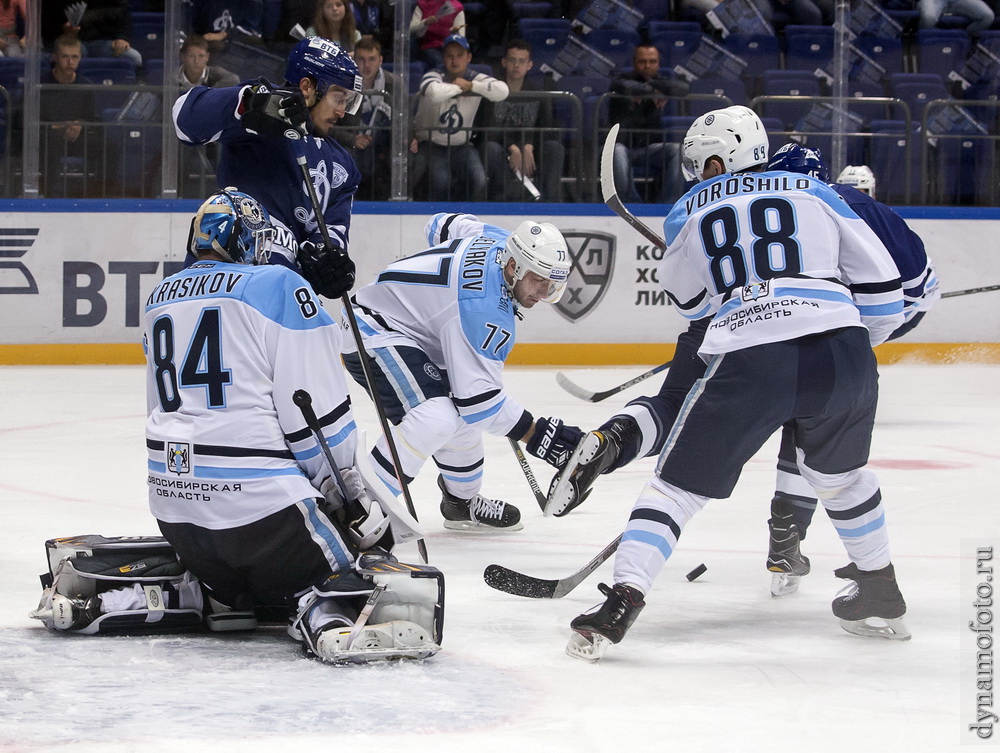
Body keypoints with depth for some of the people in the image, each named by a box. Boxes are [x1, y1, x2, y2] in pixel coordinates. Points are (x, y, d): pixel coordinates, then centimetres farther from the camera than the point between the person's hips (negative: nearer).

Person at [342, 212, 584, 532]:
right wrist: (535, 433, -26)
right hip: (373, 333, -11)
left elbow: (442, 225, 17)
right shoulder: (485, 309, -30)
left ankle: (463, 502, 38)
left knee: (463, 414, 17)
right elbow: (477, 394, -30)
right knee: (437, 415, -29)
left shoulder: (501, 242, -4)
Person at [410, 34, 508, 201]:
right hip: (430, 145, -3)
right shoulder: (433, 77, -10)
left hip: (462, 147, 3)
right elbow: (435, 93, -37)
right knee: (440, 180, -29)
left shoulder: (476, 79, 0)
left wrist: (470, 86, -18)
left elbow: (502, 91, -20)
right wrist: (459, 87, -19)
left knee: (479, 181, -19)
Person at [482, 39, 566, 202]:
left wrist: (528, 147, -24)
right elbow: (490, 130, -12)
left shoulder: (538, 93, 6)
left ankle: (553, 201, -32)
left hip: (529, 152, 2)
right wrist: (513, 149, -28)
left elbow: (545, 128, -3)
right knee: (491, 148, -35)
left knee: (555, 146, -26)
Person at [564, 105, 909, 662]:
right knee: (840, 472, 29)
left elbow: (689, 298, 36)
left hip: (748, 362, -2)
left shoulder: (690, 213, 19)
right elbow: (882, 287, 17)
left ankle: (622, 601, -7)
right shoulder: (815, 194, 20)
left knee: (679, 484, 8)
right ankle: (881, 597, 38)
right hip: (842, 354, 2)